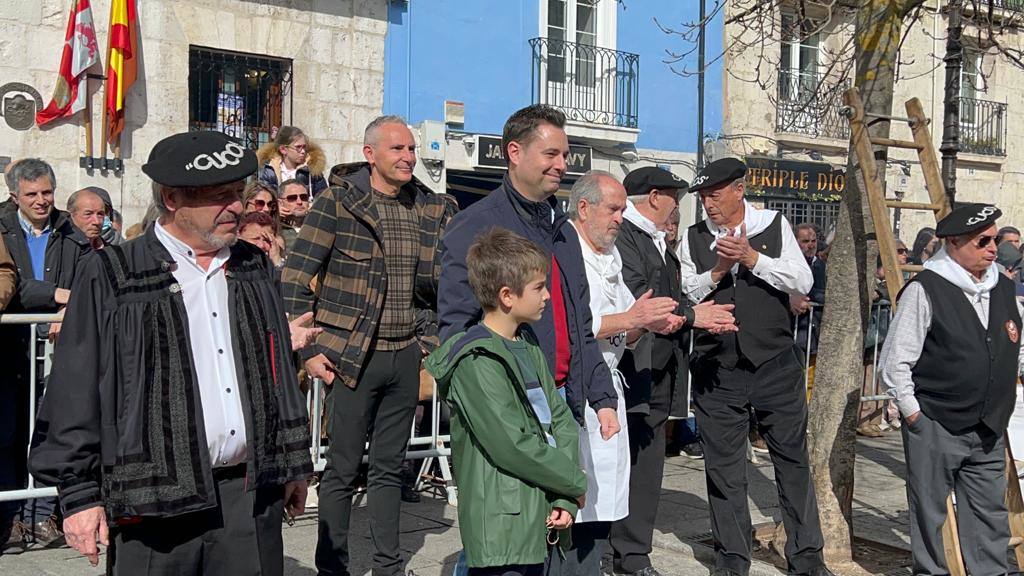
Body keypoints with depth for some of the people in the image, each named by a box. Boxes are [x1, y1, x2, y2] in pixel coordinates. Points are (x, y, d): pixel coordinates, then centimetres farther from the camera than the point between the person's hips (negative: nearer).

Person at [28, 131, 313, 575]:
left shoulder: (254, 268, 11)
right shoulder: (109, 278, -4)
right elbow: (75, 394, -3)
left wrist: (294, 464, 16)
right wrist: (79, 494, -5)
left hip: (253, 494, 4)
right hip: (153, 503, -3)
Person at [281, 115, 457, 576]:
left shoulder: (432, 209, 6)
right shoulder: (337, 201, -7)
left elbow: (443, 282, 13)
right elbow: (294, 278, -8)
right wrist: (308, 350, -10)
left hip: (405, 355, 5)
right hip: (353, 355, -4)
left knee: (389, 468, 14)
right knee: (342, 470, 4)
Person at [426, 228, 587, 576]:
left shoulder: (529, 345, 11)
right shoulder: (477, 362, -16)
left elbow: (561, 420, 7)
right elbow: (512, 445, -20)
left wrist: (565, 501, -5)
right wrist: (575, 484, -8)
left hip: (539, 522, 8)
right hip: (501, 532, -8)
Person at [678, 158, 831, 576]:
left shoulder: (775, 226, 2)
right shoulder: (693, 239, 4)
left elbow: (803, 283, -6)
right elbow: (684, 295, -1)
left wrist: (751, 258, -15)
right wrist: (718, 269, -15)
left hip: (775, 365, 0)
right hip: (716, 369, 1)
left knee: (793, 461, 7)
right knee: (723, 467, 7)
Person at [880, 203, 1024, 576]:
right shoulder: (926, 290, -12)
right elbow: (894, 362, -10)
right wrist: (912, 414, -9)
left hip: (988, 430, 6)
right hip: (934, 427, -6)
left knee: (991, 513, 13)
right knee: (930, 513, 7)